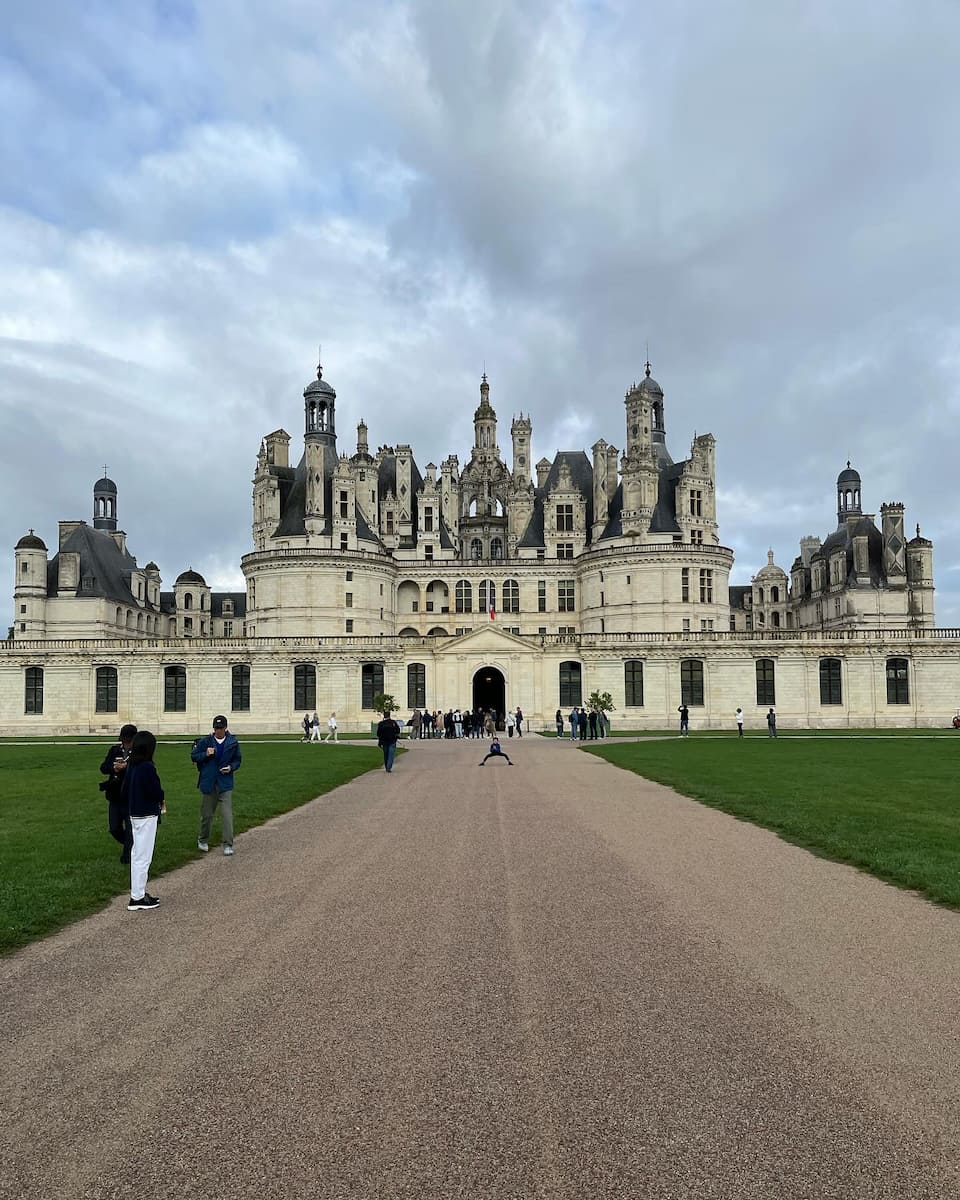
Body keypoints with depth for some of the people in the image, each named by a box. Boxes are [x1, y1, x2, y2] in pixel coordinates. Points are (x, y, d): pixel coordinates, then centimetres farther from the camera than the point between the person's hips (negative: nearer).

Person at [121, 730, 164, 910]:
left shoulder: (130, 766, 5)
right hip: (147, 816, -9)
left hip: (134, 814, 9)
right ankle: (137, 898, 3)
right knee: (143, 856, -2)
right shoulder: (147, 767, -20)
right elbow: (155, 791, -19)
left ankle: (138, 892, 26)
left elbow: (124, 790, 10)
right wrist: (161, 801, 2)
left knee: (137, 855, 16)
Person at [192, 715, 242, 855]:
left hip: (225, 784, 0)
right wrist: (205, 754, -13)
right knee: (206, 814, 12)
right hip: (208, 783, 0)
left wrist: (231, 767, -9)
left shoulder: (233, 743, 1)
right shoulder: (205, 742, -1)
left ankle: (228, 845, -4)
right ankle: (203, 841, 33)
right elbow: (193, 756, 5)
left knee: (227, 814, -8)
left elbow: (237, 760, 12)